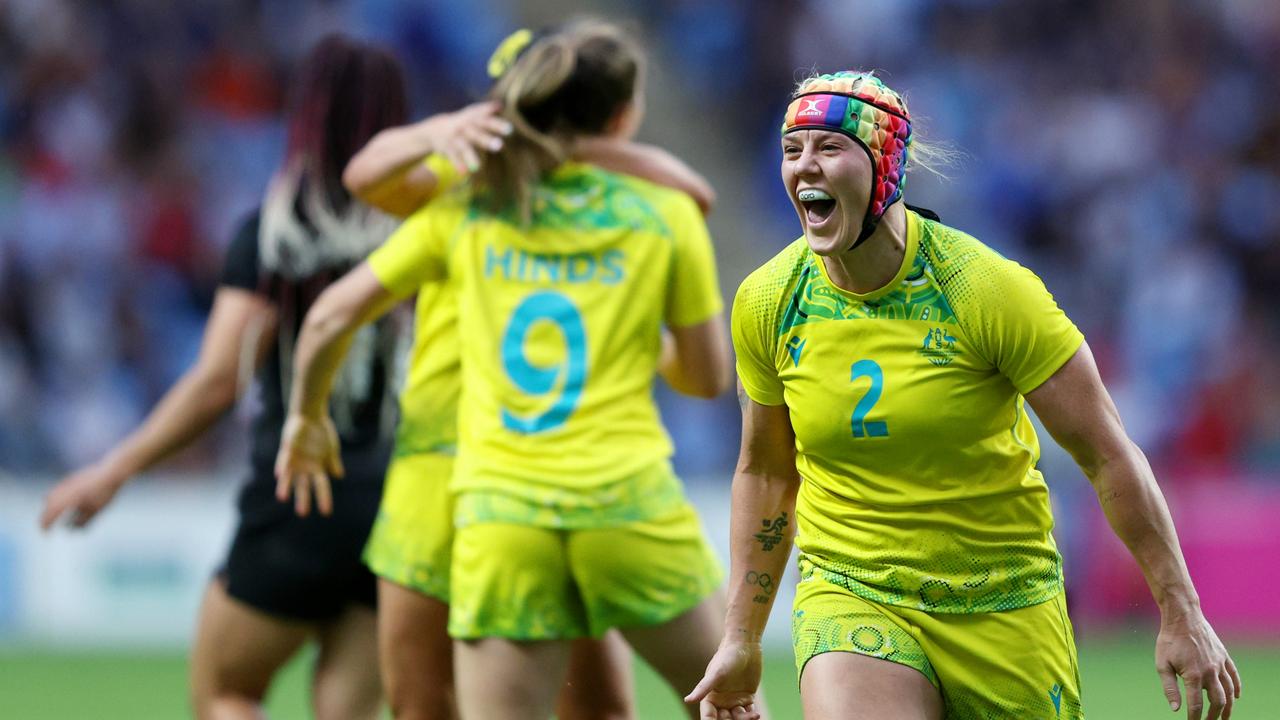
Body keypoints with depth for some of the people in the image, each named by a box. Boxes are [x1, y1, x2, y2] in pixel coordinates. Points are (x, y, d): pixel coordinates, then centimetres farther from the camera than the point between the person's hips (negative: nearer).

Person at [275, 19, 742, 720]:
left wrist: (306, 417, 27)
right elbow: (708, 375, 10)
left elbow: (330, 316, 10)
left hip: (499, 515, 1)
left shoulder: (465, 213, 8)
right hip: (630, 503, -1)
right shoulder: (666, 214, 3)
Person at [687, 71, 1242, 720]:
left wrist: (1181, 617, -9)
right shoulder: (768, 303, -3)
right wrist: (740, 640, 15)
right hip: (849, 598, 1)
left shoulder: (988, 289, -14)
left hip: (1004, 609, -1)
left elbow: (1108, 454, -9)